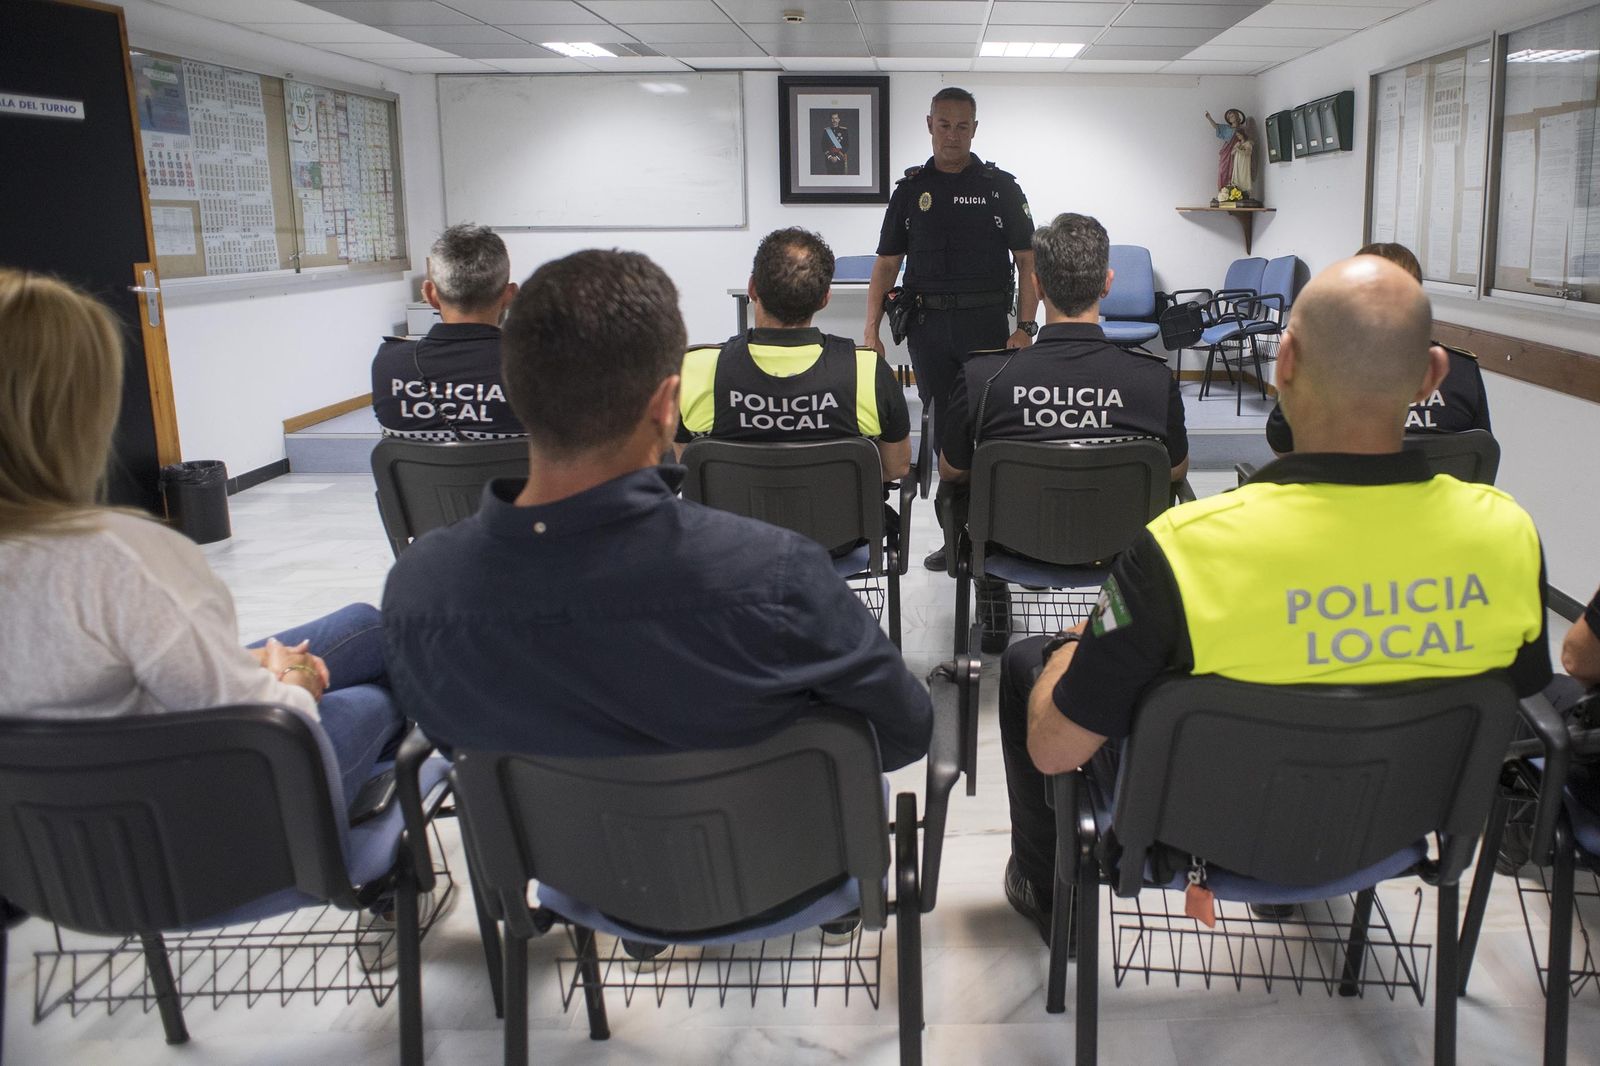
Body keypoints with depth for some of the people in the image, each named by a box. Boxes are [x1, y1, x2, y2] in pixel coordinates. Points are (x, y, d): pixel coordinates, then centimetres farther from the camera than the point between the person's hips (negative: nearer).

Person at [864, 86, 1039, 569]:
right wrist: (871, 331, -2)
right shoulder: (910, 189, 9)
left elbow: (1027, 261, 0)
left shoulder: (1001, 187, 3)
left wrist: (1025, 327, -11)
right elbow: (887, 264, 8)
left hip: (986, 322, -2)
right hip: (928, 325, 2)